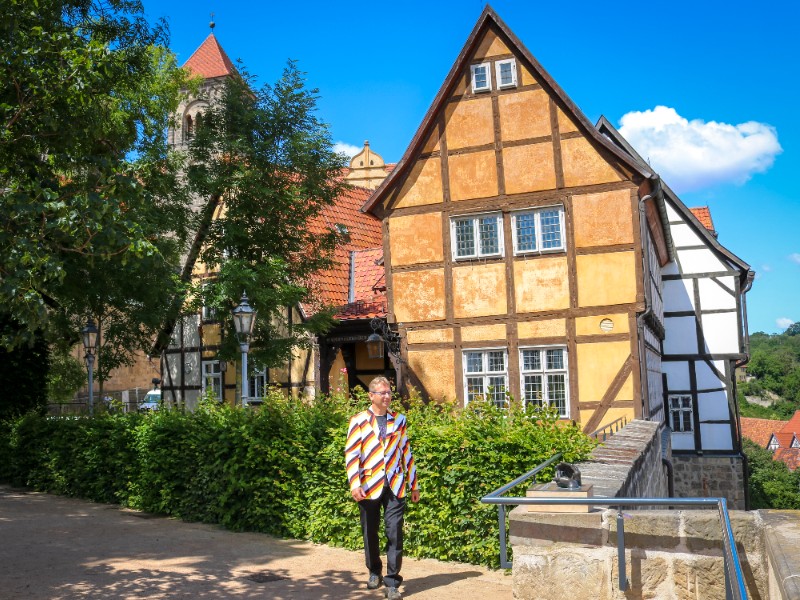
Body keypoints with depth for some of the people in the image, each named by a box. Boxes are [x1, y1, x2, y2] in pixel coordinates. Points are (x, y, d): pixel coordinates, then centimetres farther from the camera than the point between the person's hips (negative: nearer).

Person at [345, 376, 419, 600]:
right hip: (369, 486, -1)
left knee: (395, 534, -4)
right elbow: (351, 454, -4)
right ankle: (374, 573, 34)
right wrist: (355, 485, -12)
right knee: (370, 533, 12)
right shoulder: (359, 421, 0)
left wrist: (413, 484, 12)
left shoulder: (399, 420, 9)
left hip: (394, 486, 1)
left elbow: (406, 453, 12)